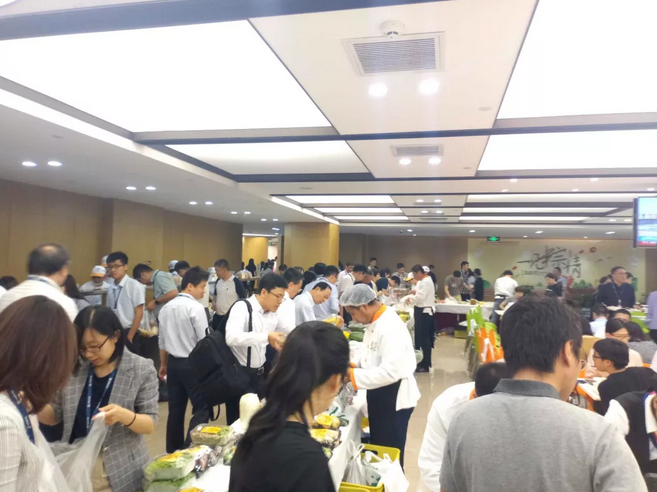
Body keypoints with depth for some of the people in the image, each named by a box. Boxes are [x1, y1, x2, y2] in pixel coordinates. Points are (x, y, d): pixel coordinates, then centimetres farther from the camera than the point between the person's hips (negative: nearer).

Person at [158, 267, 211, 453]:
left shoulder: (166, 307, 7)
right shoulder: (195, 307, -15)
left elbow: (162, 340, 14)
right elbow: (205, 341, -15)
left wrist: (163, 364, 24)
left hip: (174, 363, 7)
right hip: (193, 364, -7)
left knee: (176, 409, 16)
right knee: (201, 408, 1)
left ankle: (173, 450, 25)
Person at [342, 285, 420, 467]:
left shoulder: (390, 328, -27)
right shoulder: (375, 321, 4)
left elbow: (390, 372, -31)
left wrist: (352, 375, -25)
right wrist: (355, 364, -1)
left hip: (394, 397, -9)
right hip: (380, 394, 10)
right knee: (379, 450, 23)